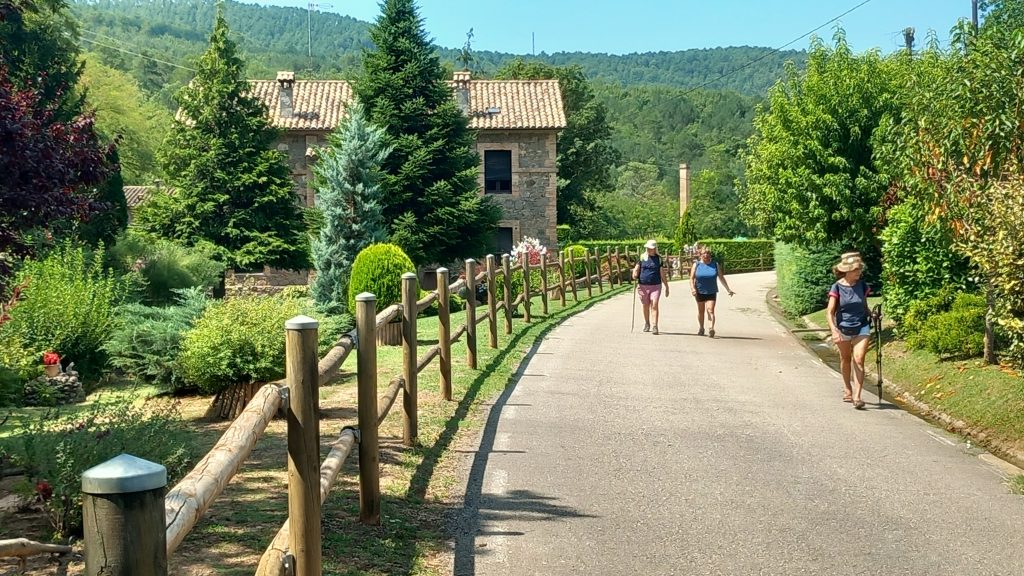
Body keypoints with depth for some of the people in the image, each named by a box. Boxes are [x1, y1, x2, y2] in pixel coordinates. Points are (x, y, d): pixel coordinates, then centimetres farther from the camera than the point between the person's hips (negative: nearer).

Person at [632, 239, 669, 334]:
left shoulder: (659, 259, 4)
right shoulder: (642, 257, 5)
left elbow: (662, 274, 8)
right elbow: (636, 269, 6)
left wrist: (667, 287, 9)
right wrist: (635, 275, -17)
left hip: (656, 286, -2)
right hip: (643, 285, 2)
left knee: (654, 305, -13)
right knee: (646, 305, 12)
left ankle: (655, 326, -15)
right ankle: (647, 324, 32)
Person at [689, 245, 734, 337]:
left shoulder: (715, 265, 2)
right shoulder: (696, 265, 0)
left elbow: (721, 278, 8)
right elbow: (692, 278, -4)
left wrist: (728, 289, 8)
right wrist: (692, 288, -20)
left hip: (711, 292, -1)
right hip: (700, 292, 1)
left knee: (710, 310, -17)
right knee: (701, 311, 15)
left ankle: (711, 328, -29)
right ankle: (701, 328, 33)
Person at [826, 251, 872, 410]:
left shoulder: (862, 286, -2)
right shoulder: (837, 287, -11)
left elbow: (865, 307, 13)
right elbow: (830, 312, -13)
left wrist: (872, 314, -8)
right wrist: (834, 331, -26)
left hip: (861, 327, 1)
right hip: (843, 329, 0)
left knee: (858, 360, -14)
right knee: (845, 360, 18)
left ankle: (857, 396, -16)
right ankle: (847, 389, 39)